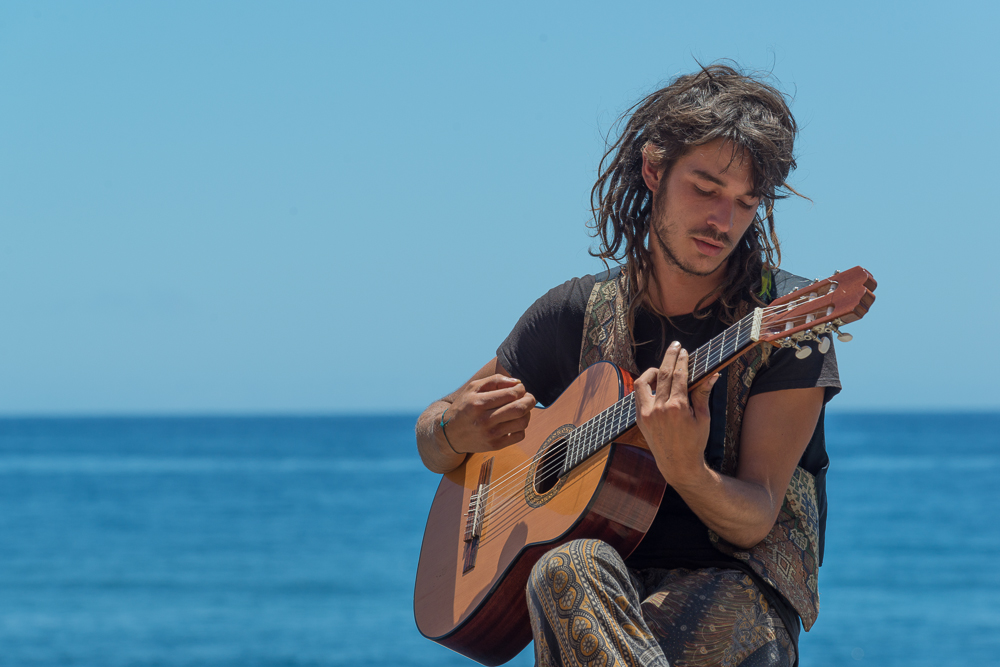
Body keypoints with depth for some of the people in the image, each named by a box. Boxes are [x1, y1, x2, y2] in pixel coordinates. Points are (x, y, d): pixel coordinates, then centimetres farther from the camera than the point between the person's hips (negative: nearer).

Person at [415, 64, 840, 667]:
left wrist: (685, 472, -30)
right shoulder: (581, 312, 8)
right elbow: (432, 444, 18)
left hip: (738, 597, -4)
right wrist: (458, 431, -7)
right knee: (573, 568, -36)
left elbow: (756, 522, -8)